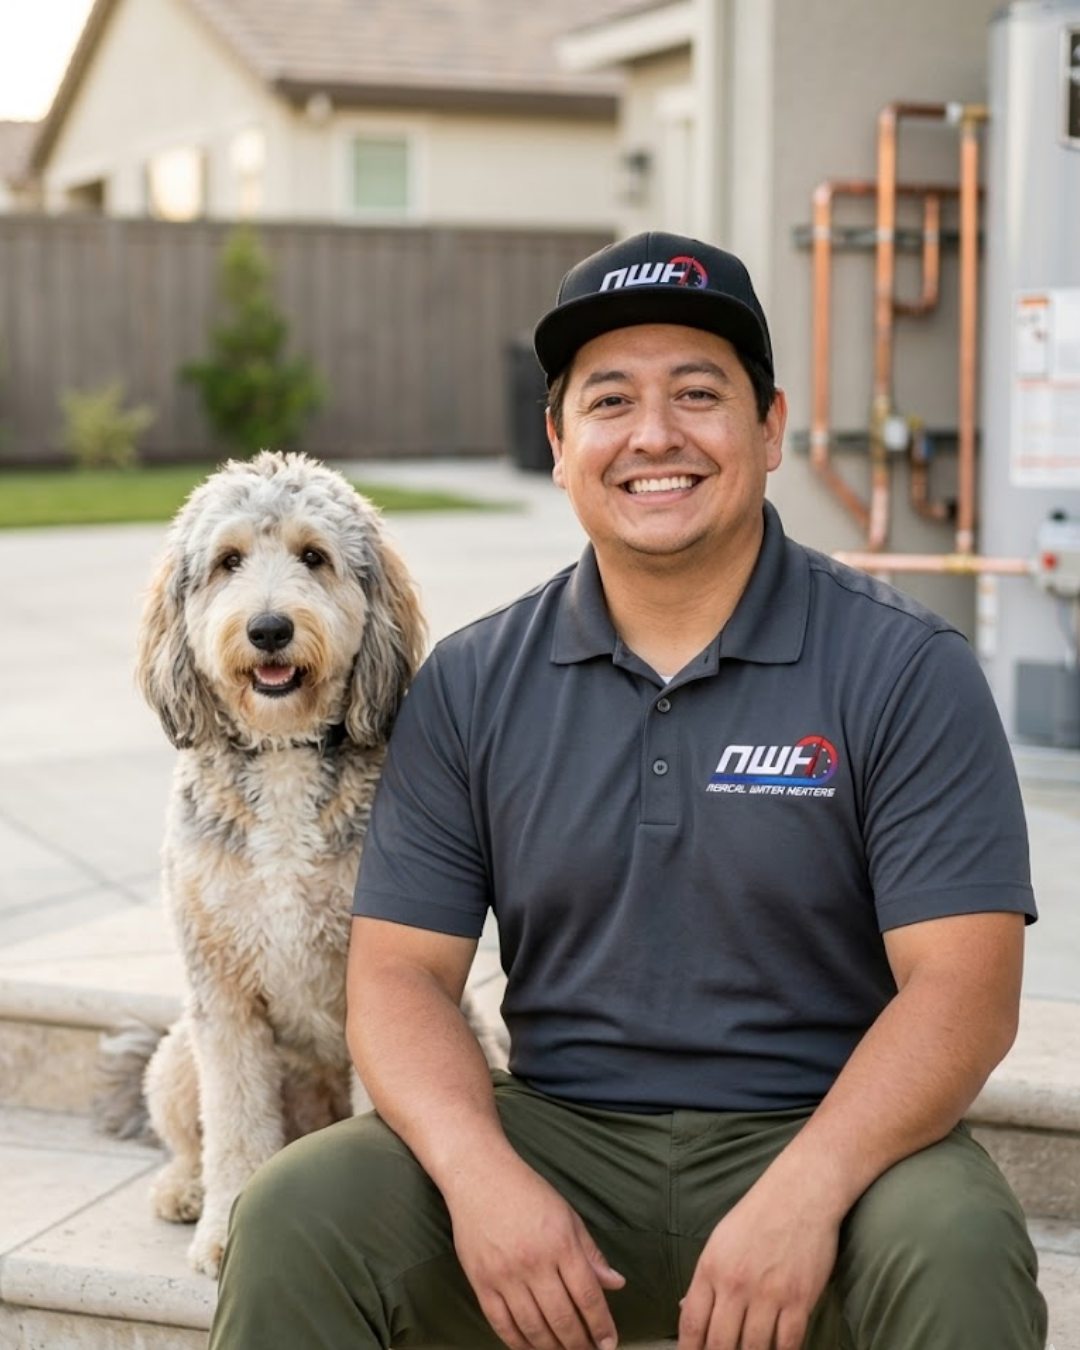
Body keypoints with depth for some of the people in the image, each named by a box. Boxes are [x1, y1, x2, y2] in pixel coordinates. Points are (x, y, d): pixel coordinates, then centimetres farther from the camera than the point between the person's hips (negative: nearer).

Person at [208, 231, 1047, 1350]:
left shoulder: (906, 670, -4)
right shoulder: (469, 686, 5)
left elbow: (963, 990, -10)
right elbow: (401, 972, 2)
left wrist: (802, 1195, -26)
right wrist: (480, 1173, -18)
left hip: (820, 1135, -2)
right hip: (557, 1135, 2)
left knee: (956, 1248, -32)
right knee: (296, 1216, -21)